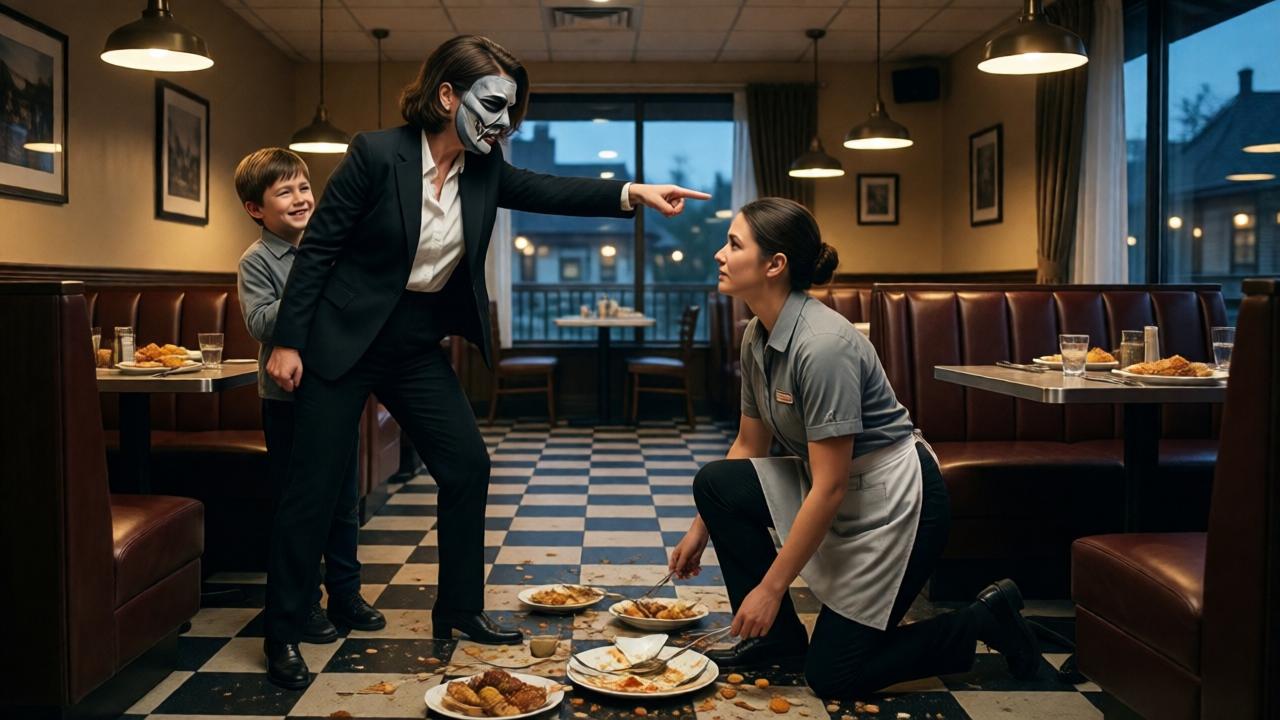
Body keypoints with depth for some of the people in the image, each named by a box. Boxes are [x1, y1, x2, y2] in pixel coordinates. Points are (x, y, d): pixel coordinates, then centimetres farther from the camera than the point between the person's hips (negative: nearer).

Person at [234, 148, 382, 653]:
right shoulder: (256, 261, -6)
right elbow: (259, 323, -19)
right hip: (288, 399, -5)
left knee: (345, 502, 12)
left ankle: (345, 596, 25)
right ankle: (303, 605, 16)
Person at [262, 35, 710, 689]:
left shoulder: (484, 171, 0)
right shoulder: (378, 153, -17)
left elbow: (551, 191, -3)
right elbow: (318, 247, -13)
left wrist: (632, 193, -20)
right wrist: (287, 341, -14)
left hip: (419, 346, 6)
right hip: (342, 342, -6)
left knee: (466, 467, 5)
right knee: (314, 487, -1)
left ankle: (459, 610, 21)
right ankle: (281, 636, 14)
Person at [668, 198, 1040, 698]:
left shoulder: (822, 344, -28)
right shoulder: (757, 336, -1)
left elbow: (830, 486, -27)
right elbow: (749, 446, 10)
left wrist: (771, 589, -22)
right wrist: (700, 529, 8)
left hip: (893, 501, -8)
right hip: (828, 483, 8)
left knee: (831, 676, -2)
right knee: (714, 482, -8)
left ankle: (985, 620, 14)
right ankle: (776, 637, 6)